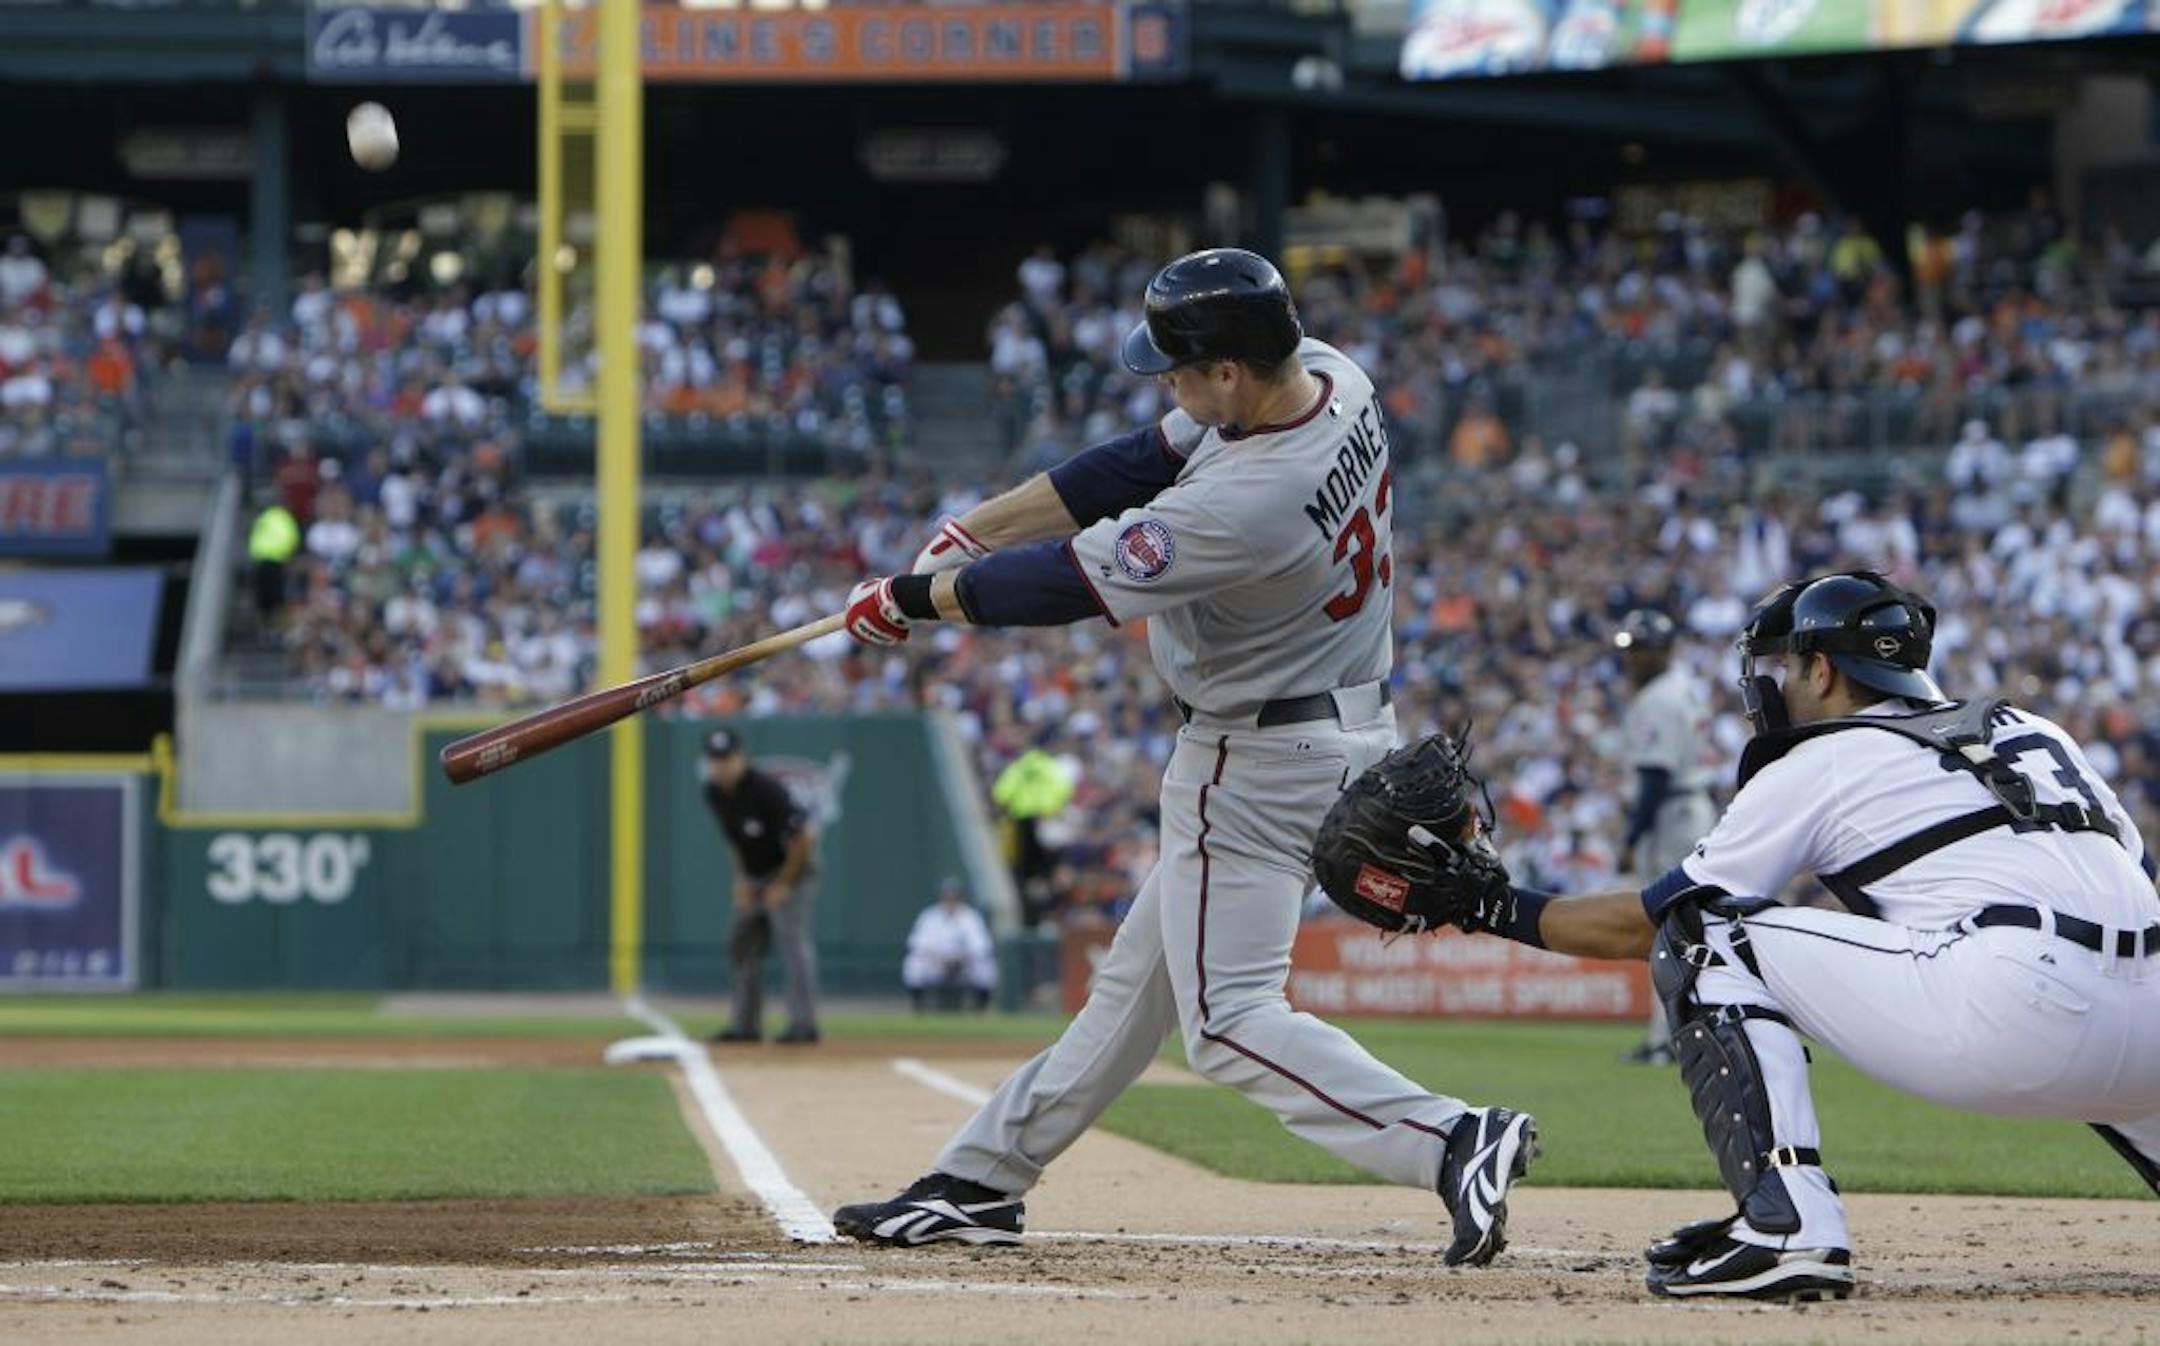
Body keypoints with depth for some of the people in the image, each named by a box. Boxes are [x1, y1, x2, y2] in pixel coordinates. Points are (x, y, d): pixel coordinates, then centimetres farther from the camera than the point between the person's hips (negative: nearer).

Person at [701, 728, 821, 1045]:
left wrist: (783, 885, -17)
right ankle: (746, 1025, 16)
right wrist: (742, 880, 6)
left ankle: (803, 1023, -20)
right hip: (754, 876, 9)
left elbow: (802, 838, -22)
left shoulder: (766, 790, -25)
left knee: (793, 941, -17)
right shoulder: (714, 793, -1)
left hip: (789, 867, -9)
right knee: (742, 945, 9)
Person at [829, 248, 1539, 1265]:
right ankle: (982, 1180, 30)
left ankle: (1455, 1143, -18)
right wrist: (966, 532, 3)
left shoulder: (1240, 510, -33)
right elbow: (1140, 463, 3)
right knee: (1139, 978, 18)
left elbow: (1065, 585, -21)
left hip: (1258, 766, -10)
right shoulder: (1327, 380, -7)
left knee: (1228, 1020, -8)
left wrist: (910, 597, -5)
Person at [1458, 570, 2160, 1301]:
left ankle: (1785, 1225, -9)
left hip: (2017, 1014, -6)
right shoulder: (2029, 729, 28)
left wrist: (1497, 907, 30)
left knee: (1708, 941, 7)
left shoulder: (1819, 766, 13)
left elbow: (1641, 925, 18)